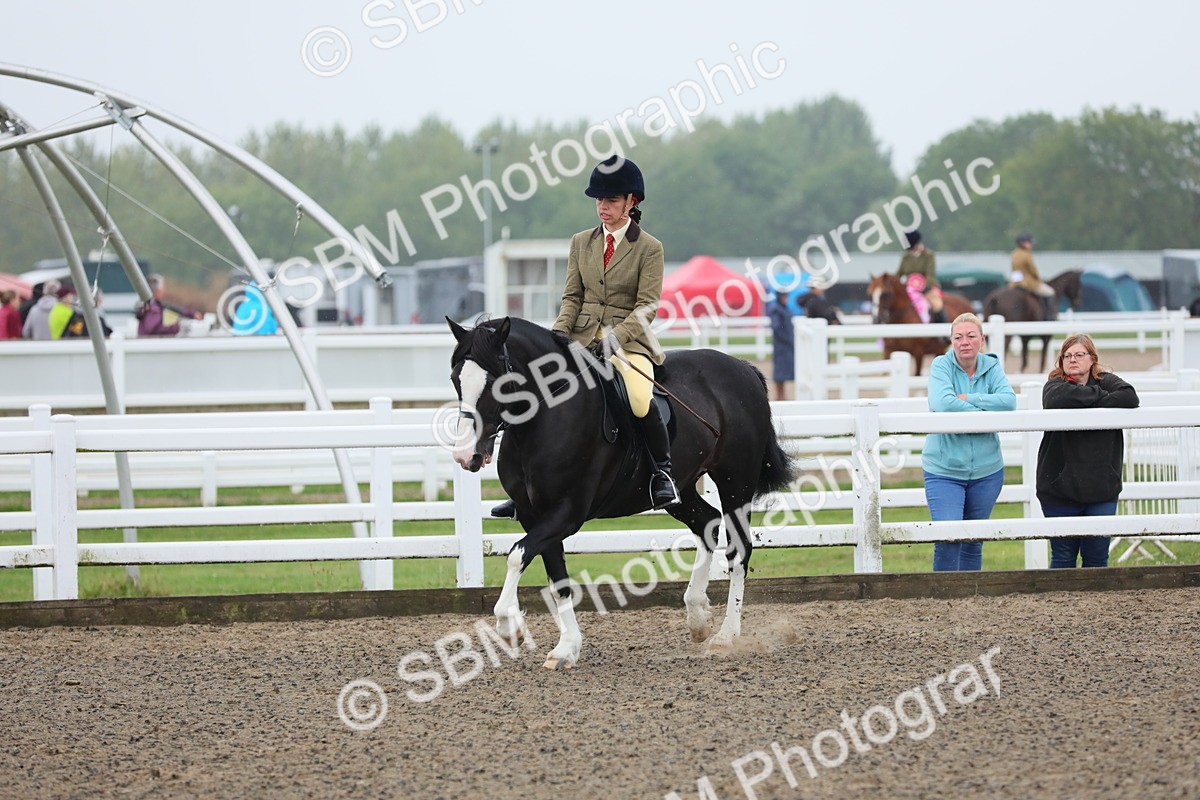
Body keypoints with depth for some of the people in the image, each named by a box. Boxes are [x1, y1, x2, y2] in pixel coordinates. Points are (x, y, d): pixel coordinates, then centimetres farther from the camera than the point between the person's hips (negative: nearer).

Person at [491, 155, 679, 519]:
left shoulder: (649, 248, 0)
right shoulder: (581, 242, 13)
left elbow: (646, 306, -7)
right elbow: (572, 296, 11)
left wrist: (613, 339, -20)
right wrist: (560, 331, -8)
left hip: (628, 340, -4)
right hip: (581, 339, 4)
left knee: (641, 403, -32)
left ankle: (662, 471, -8)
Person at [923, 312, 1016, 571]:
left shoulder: (991, 366, 2)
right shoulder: (942, 365, -6)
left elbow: (1009, 400, -14)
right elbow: (942, 403, -24)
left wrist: (967, 399, -19)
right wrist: (987, 414, -18)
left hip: (986, 471, 3)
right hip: (944, 471, -3)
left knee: (974, 543, 12)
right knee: (948, 540, -15)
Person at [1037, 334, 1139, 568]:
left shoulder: (1106, 381, 5)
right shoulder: (1053, 385, 0)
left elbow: (1130, 398, -16)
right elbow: (1057, 399, -26)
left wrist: (1089, 404, -14)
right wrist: (1100, 397, -15)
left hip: (1101, 489, 2)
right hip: (1061, 488, -2)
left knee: (1097, 559, 5)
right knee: (1063, 558, 3)